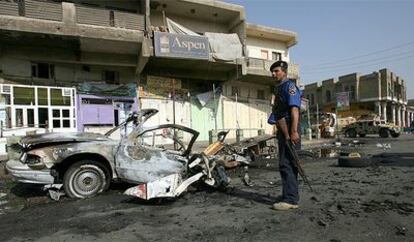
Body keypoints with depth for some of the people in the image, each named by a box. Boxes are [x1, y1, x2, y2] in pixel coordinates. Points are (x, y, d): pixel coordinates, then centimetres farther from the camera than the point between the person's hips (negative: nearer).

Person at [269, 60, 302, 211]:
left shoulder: (289, 86, -7)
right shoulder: (278, 88, 22)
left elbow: (294, 109, -18)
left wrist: (294, 131, -26)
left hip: (289, 129, -10)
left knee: (286, 164, -12)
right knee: (286, 163, 15)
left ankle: (291, 200, -7)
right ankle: (290, 194, 26)